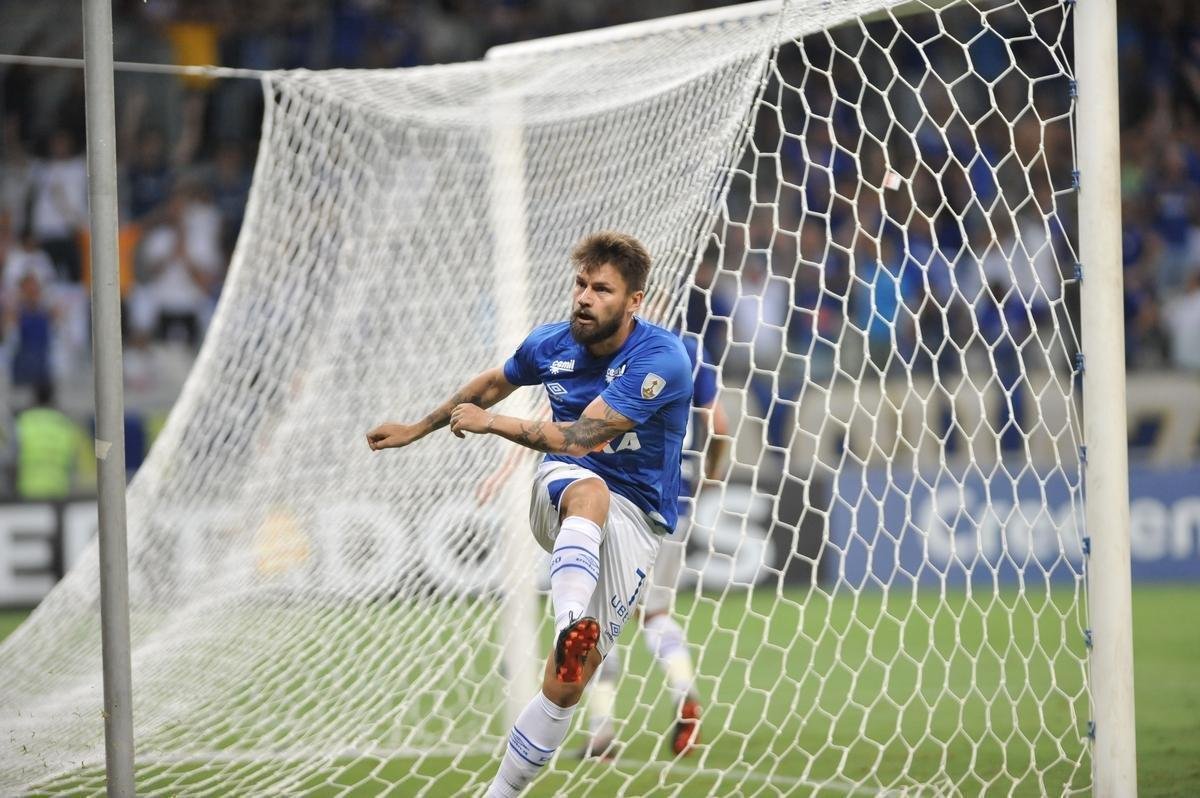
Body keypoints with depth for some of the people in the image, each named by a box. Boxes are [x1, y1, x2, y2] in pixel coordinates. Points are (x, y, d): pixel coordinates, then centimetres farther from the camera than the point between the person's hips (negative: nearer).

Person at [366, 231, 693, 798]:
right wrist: (417, 429, 31)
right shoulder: (550, 344, 0)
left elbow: (581, 436, -24)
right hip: (561, 488, 2)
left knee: (566, 686, -12)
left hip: (634, 517, -2)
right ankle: (570, 623, -68)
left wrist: (489, 424, -17)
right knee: (590, 491, -40)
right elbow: (492, 384, 23)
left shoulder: (661, 358, -19)